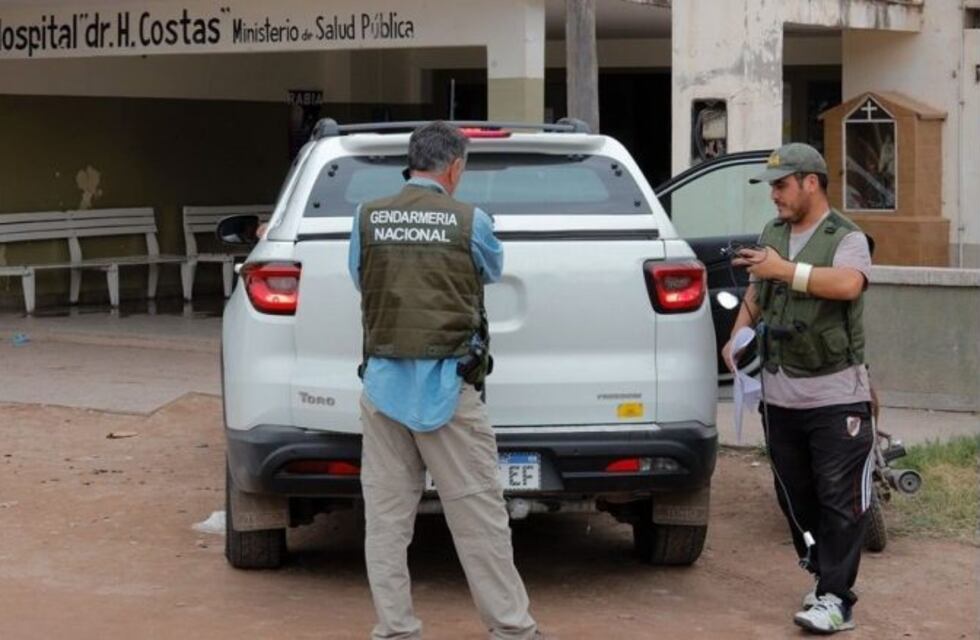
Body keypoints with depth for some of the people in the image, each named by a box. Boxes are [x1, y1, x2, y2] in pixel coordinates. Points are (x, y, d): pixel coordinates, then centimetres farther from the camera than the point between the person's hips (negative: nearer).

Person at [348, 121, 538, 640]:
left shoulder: (366, 218, 4)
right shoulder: (469, 221, -3)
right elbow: (492, 273, 16)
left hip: (385, 382, 3)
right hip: (445, 384, -3)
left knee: (386, 516, 8)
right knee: (478, 515, 3)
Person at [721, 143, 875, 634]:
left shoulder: (846, 238, -8)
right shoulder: (772, 234, 13)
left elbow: (848, 284, -29)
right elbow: (756, 291, 25)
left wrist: (786, 270, -26)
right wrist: (738, 335, 10)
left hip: (836, 396, -7)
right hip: (780, 394, 7)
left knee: (839, 501, -6)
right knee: (795, 496, 11)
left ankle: (835, 599, -5)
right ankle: (824, 579, 24)